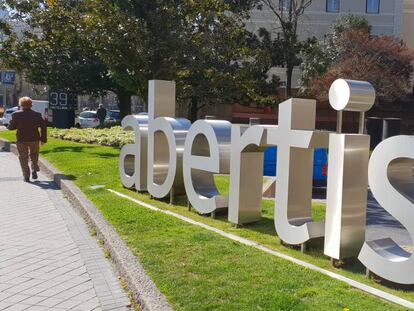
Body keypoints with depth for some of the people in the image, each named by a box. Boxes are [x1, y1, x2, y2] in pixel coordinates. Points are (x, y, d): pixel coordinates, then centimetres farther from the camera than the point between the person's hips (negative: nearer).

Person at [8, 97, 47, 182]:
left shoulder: (16, 114, -8)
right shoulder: (37, 115, -4)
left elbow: (11, 127, -4)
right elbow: (43, 126, -4)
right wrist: (43, 139, 2)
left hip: (21, 140, -1)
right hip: (34, 139, 1)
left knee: (23, 158, 11)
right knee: (34, 155, 23)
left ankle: (26, 176, 10)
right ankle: (34, 170, 8)